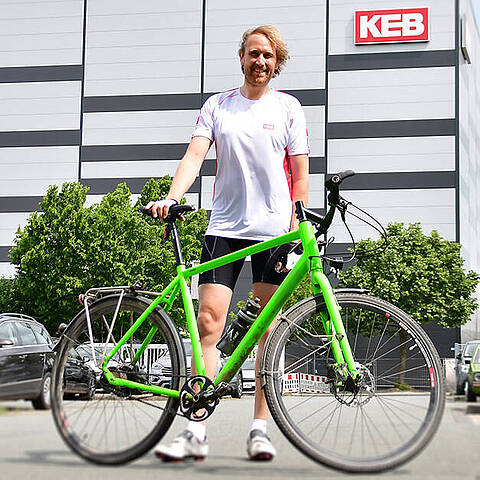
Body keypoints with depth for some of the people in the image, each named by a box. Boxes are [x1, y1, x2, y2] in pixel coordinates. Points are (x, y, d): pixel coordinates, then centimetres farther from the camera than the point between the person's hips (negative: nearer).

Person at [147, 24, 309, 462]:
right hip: (224, 228, 1)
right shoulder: (217, 106, 11)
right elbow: (196, 154, 0)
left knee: (270, 330, 1)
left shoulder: (288, 107, 8)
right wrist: (171, 198, -17)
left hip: (275, 230, 0)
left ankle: (260, 430, 8)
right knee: (208, 323, -8)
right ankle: (197, 433, -5)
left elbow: (300, 174, 5)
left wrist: (297, 231, -3)